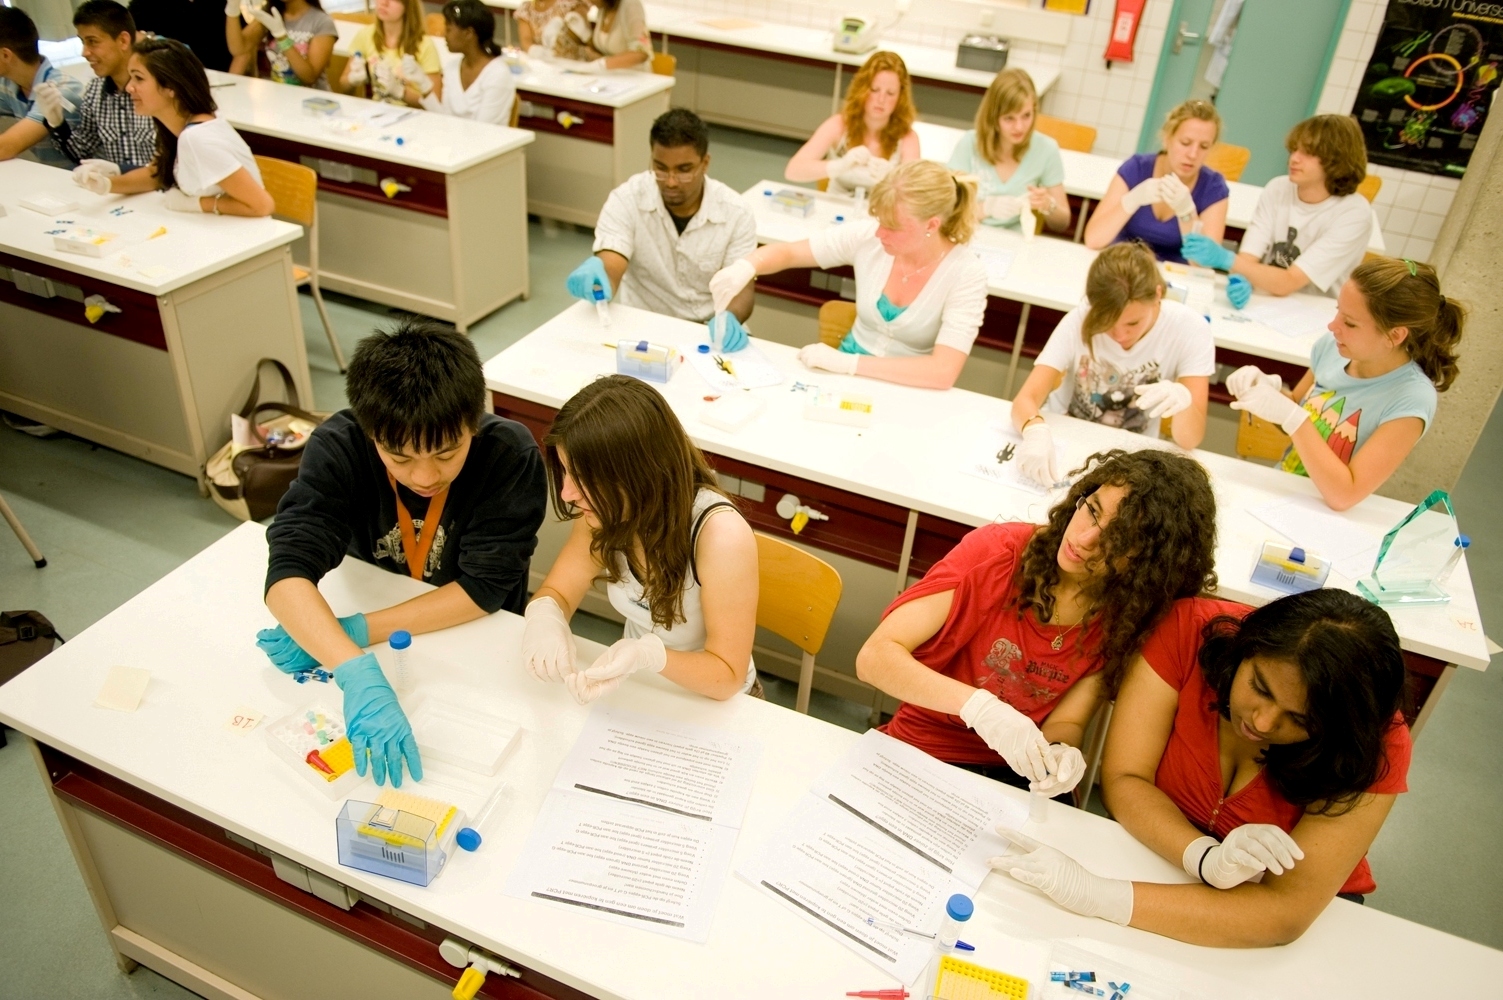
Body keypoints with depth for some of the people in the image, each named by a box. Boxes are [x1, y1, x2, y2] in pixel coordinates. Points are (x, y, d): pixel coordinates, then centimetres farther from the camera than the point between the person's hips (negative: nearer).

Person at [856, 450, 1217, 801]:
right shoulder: (995, 552, -17)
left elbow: (1066, 721, -6)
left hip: (1017, 777, 2)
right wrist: (978, 706, -36)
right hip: (919, 753, -2)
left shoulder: (1129, 619, -7)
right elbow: (875, 656, -22)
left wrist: (1058, 752, -29)